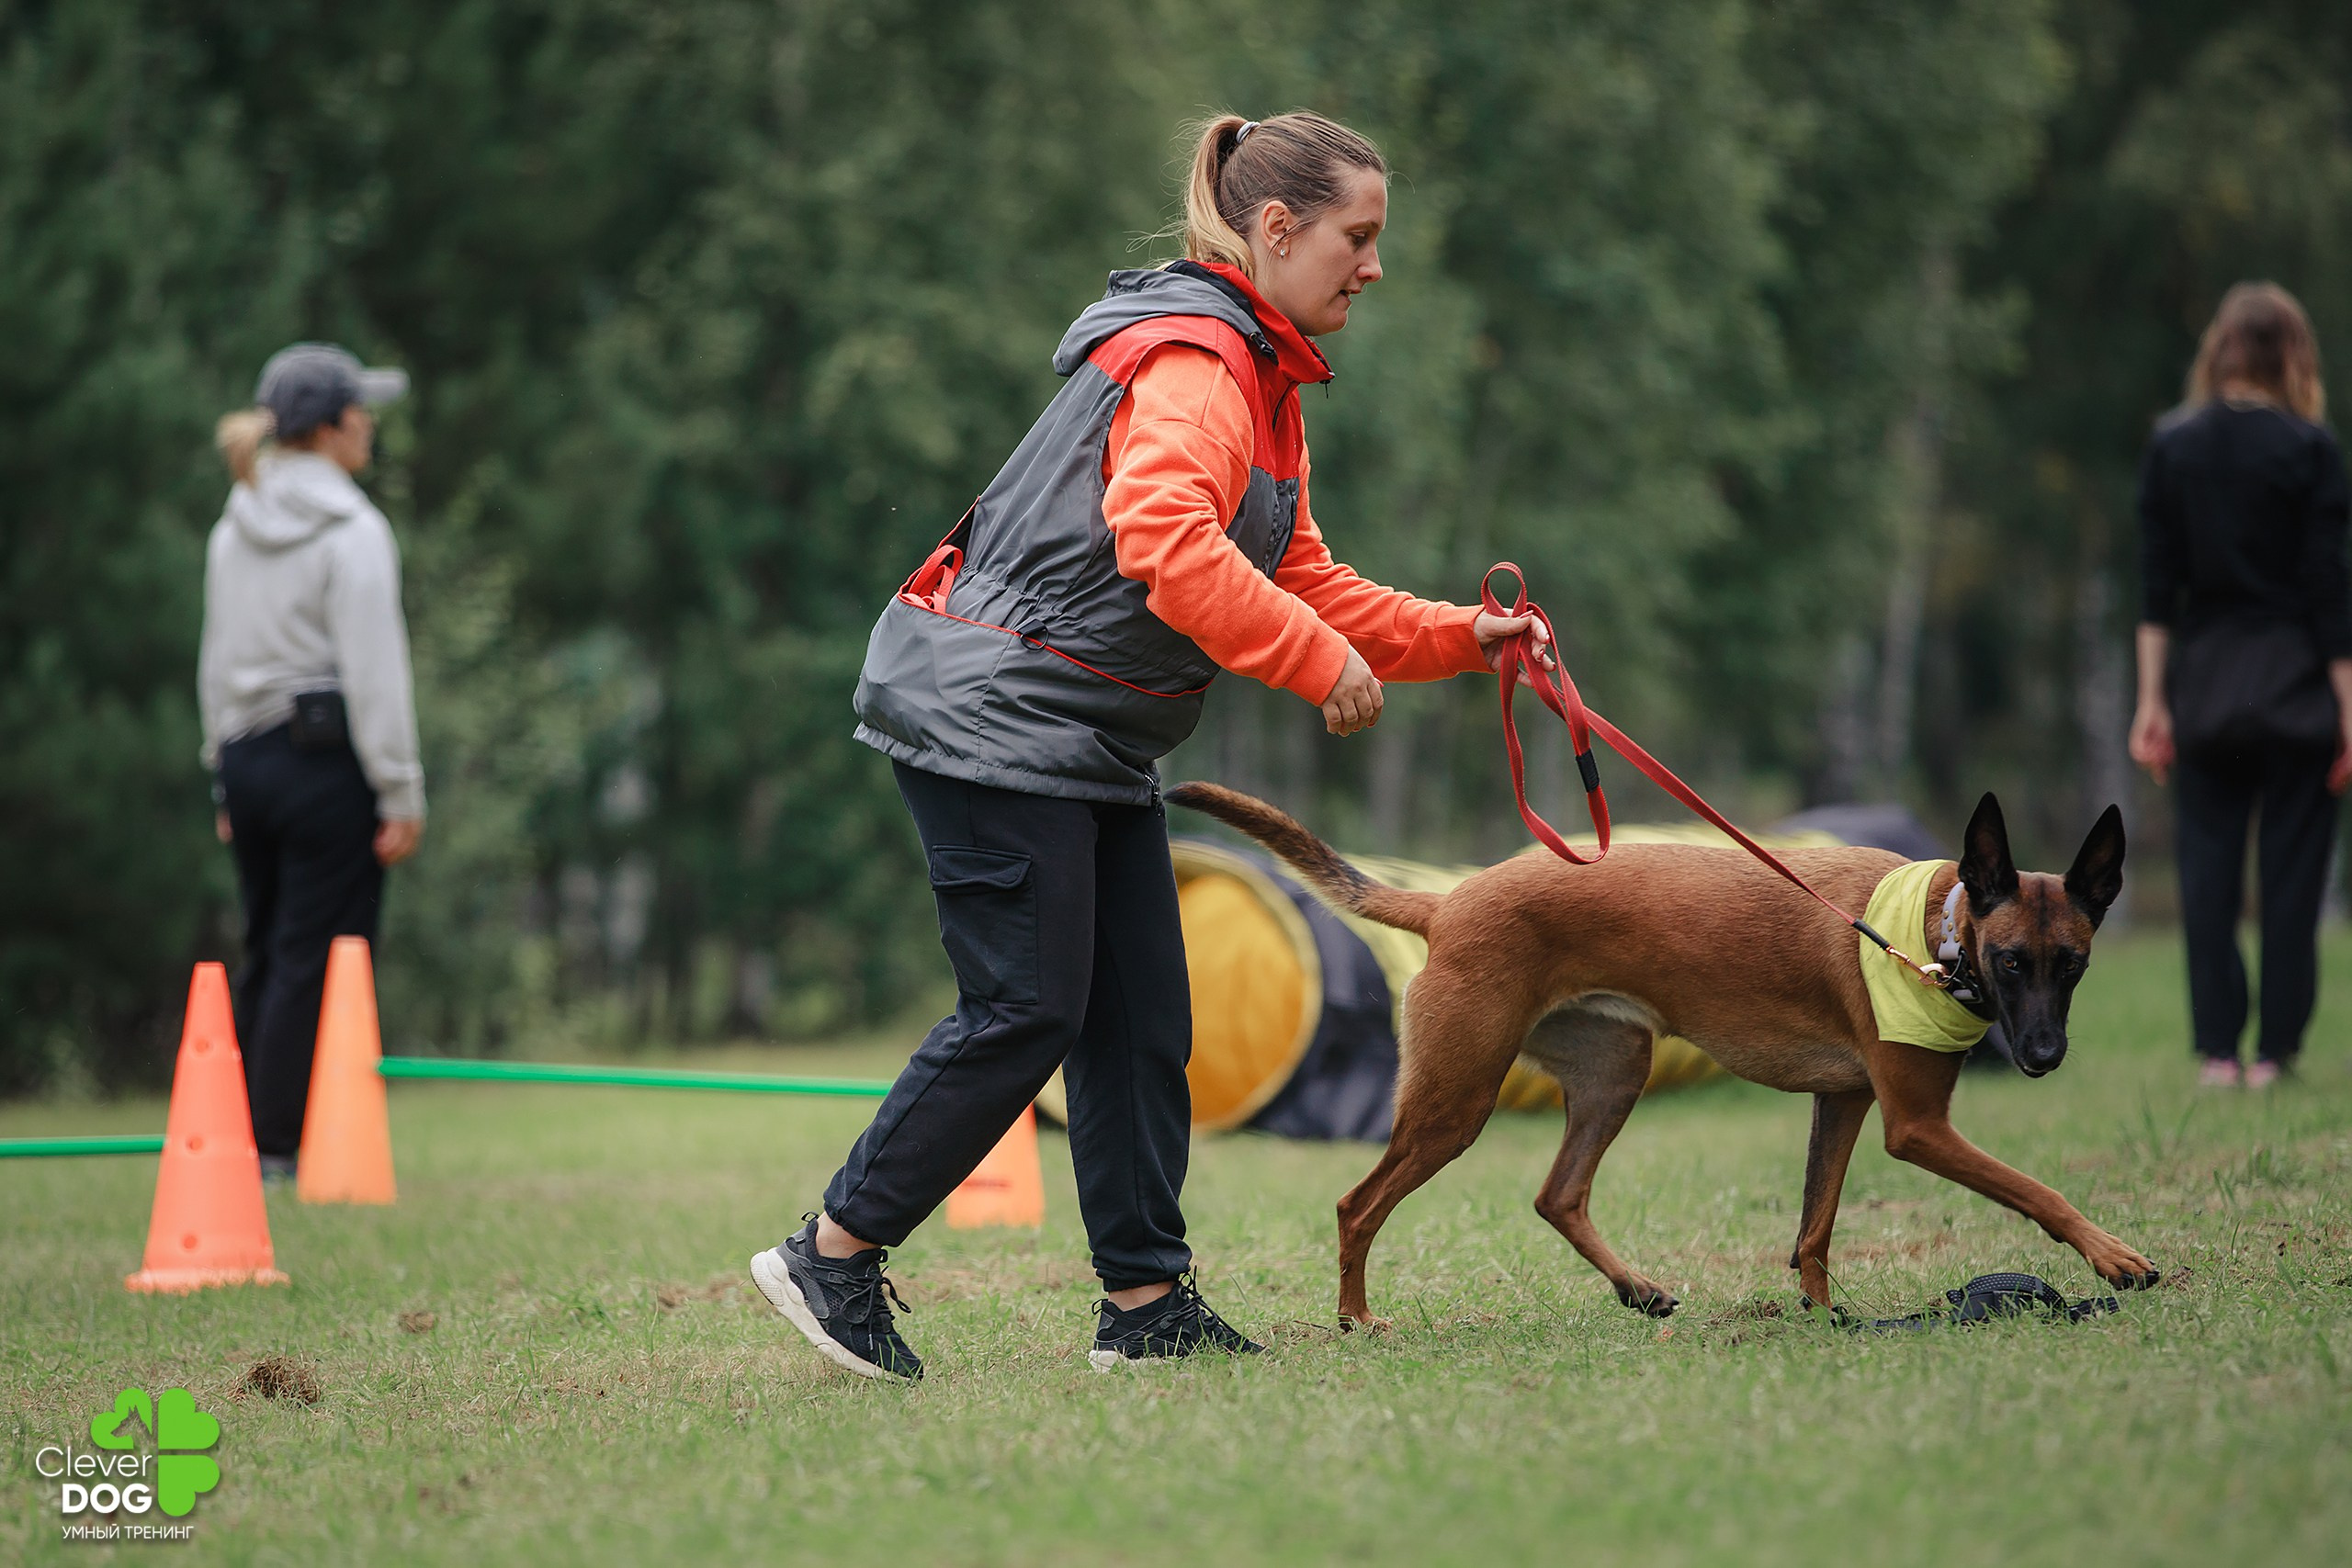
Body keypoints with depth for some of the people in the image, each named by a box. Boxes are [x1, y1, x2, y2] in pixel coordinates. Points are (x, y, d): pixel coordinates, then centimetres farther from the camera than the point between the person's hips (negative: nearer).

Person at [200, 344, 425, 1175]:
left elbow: (216, 660, 15)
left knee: (267, 955, 13)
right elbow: (372, 670, -14)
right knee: (314, 960, -3)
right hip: (327, 759, -7)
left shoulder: (234, 530, 11)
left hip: (247, 756, 7)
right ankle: (282, 1145, -4)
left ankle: (242, 1140, 14)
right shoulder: (351, 531, -11)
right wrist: (401, 794, -11)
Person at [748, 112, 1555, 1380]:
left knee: (1143, 1021, 7)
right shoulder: (1191, 360, -17)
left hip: (1093, 744, 10)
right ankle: (832, 1254, -1)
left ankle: (1145, 1300, 11)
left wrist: (1460, 639, 9)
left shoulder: (1257, 381, 17)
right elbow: (1166, 545, -33)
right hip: (992, 715, -10)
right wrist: (1320, 664, -27)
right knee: (1026, 1013, -9)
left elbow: (1301, 582, 19)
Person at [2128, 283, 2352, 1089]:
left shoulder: (2171, 446, 2)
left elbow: (2157, 589, 2)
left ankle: (2217, 1051, 1)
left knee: (2207, 867, 5)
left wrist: (2152, 702, 5)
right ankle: (2274, 1051, 4)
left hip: (2203, 678, 3)